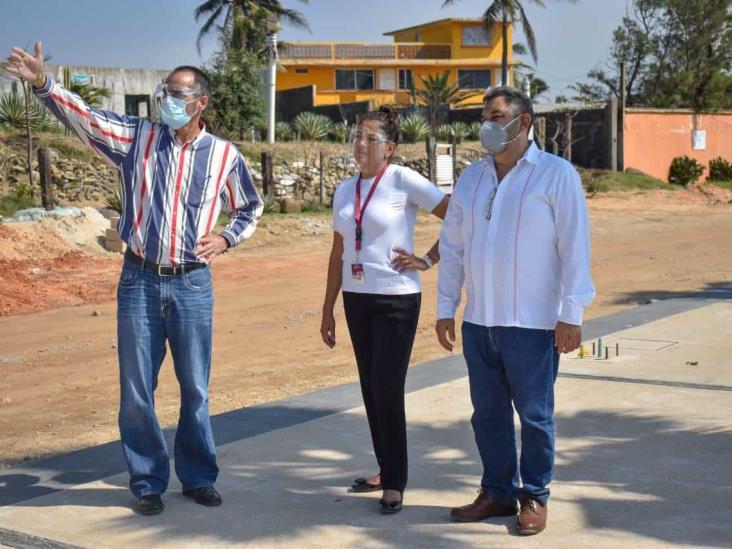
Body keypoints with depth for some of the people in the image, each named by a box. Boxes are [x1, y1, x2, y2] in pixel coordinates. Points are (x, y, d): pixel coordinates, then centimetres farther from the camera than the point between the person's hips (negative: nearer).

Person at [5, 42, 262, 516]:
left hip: (192, 284, 0)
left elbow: (251, 208, 16)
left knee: (195, 388, 10)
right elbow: (84, 117, -14)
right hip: (139, 281, 0)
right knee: (136, 390, 5)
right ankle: (148, 482, 20)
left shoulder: (224, 154, 1)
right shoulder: (137, 137, 0)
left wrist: (227, 238, -1)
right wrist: (43, 83, -30)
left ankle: (199, 477, 26)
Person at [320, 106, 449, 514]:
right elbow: (338, 254, 14)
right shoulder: (345, 189, 9)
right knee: (371, 389, 11)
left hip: (397, 300, -6)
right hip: (356, 299, 6)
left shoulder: (403, 180, -9)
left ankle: (395, 483, 5)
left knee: (387, 390, -7)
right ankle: (386, 470, 25)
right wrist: (328, 310, 14)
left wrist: (428, 260, -10)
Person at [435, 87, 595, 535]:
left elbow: (575, 246, -8)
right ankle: (497, 492, 24)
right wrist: (446, 308, 11)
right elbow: (452, 245, 14)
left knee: (535, 414, 4)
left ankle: (535, 498, 17)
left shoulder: (556, 174, -4)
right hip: (479, 321, 5)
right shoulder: (472, 177, 11)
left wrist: (571, 313, -13)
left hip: (533, 323, -5)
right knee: (488, 412, 11)